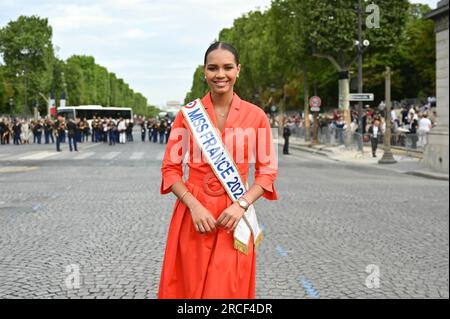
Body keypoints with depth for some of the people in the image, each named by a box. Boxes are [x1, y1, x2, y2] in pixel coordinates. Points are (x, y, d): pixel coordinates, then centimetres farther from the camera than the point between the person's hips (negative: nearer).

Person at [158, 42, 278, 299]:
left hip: (233, 218, 0)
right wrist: (194, 205, -12)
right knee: (191, 289, 7)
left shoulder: (256, 115, 0)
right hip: (194, 215, 0)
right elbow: (171, 169, 2)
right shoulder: (187, 114, 0)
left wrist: (242, 205, -11)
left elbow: (268, 171, 4)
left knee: (228, 290, 5)